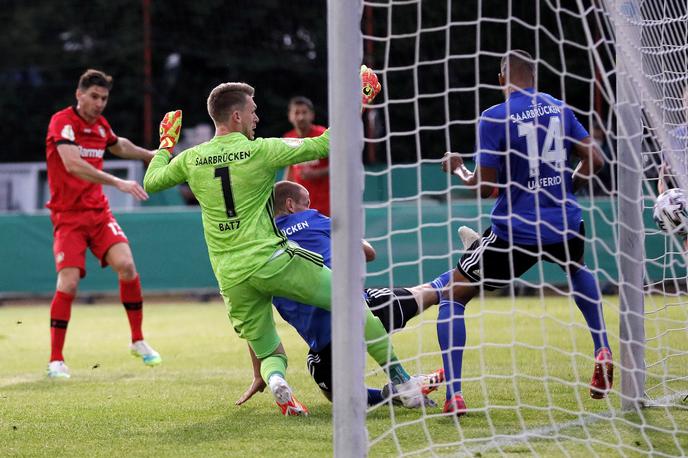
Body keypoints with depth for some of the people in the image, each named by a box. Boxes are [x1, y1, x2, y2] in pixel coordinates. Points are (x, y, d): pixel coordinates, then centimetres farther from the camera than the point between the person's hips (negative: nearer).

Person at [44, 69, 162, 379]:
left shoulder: (100, 124, 8)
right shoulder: (62, 122, -14)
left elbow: (119, 146, 33)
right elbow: (73, 165, -31)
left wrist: (152, 155, 36)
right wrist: (118, 183, -37)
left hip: (99, 211, 5)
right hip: (68, 216, -5)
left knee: (126, 264, -15)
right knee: (68, 282, -17)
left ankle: (138, 341, 2)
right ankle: (56, 360, -4)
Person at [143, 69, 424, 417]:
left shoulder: (191, 160, 6)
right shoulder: (260, 151, -5)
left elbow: (150, 182, 21)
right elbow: (323, 146, 0)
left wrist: (165, 145, 36)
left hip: (231, 279, 4)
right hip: (271, 260, -4)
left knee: (270, 354, 16)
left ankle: (275, 380, -21)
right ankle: (400, 380, 5)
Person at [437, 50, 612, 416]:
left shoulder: (494, 118, -11)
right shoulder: (558, 109, 4)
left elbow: (485, 186, -11)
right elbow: (594, 160, 6)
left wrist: (457, 169, 9)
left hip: (515, 233, -5)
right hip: (564, 227, 5)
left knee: (452, 295, 8)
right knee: (577, 268, 40)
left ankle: (453, 394, -4)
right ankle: (602, 351, 25)